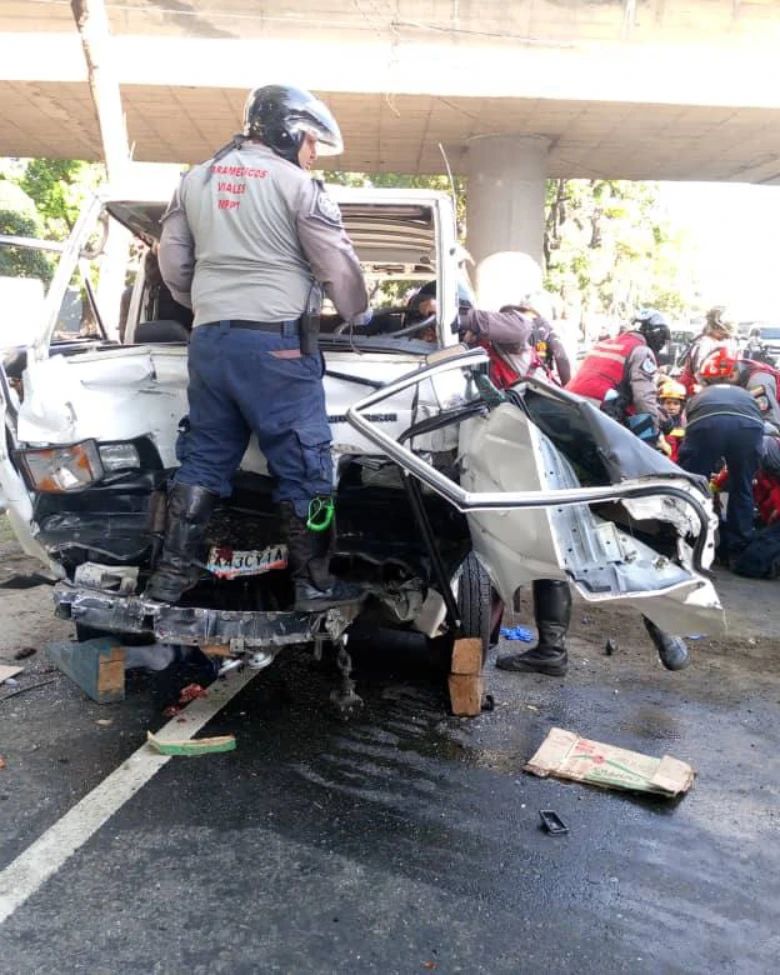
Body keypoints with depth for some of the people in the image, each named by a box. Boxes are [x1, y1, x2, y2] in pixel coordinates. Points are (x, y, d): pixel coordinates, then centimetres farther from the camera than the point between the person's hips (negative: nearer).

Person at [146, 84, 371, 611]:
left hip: (208, 339, 7)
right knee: (305, 466, 2)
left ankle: (174, 571, 19)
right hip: (275, 342, -6)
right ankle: (314, 582, 8)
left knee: (204, 457, 15)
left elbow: (173, 262, 17)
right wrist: (360, 314, 16)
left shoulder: (196, 179, 15)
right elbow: (340, 265, -2)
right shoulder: (296, 184, -4)